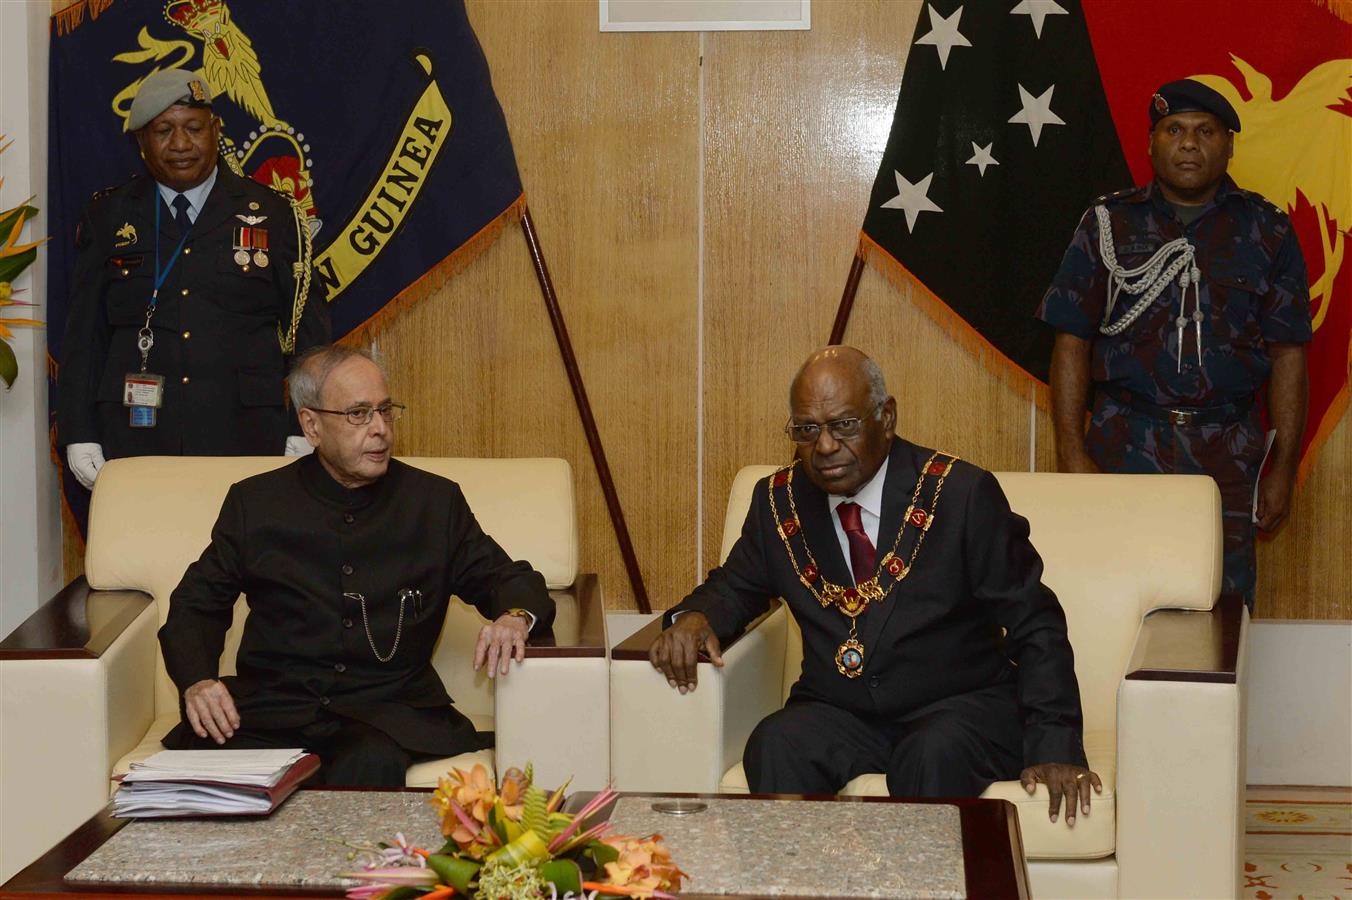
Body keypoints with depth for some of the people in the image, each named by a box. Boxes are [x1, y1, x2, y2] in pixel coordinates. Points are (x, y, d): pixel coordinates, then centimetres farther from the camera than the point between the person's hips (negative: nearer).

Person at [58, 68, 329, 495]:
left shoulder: (272, 215, 7)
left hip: (246, 439, -1)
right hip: (134, 439, 1)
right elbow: (84, 333, 11)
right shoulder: (107, 217, 11)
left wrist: (302, 433, -1)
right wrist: (80, 435, 3)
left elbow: (306, 331, 6)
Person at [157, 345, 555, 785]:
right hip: (271, 709, 0)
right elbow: (196, 604, 17)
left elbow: (510, 580, 17)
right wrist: (197, 681, -4)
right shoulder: (255, 503, 12)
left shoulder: (436, 501, 12)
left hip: (389, 710, 0)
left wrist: (515, 617, -8)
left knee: (371, 766, -36)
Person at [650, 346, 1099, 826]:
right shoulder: (779, 500, 4)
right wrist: (695, 617, -6)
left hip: (956, 710, -2)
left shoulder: (962, 494, -7)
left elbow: (1035, 625, -4)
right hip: (836, 712, 3)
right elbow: (735, 586, 20)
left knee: (934, 756, -35)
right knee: (775, 747, -28)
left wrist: (1055, 748, -13)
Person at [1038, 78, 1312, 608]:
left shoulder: (1266, 232, 8)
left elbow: (1288, 354, 7)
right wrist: (1072, 454, -5)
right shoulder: (1110, 224, 7)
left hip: (1228, 454, 1)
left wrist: (1284, 467, 2)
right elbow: (1072, 342, 4)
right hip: (1124, 446, 0)